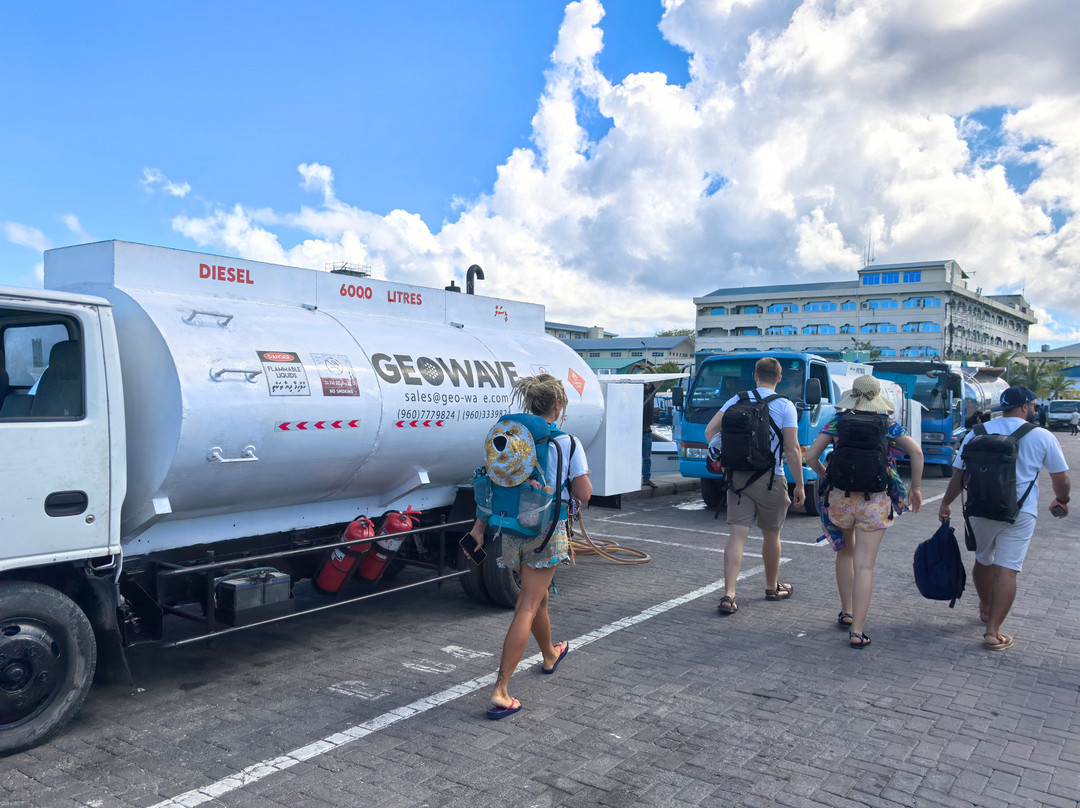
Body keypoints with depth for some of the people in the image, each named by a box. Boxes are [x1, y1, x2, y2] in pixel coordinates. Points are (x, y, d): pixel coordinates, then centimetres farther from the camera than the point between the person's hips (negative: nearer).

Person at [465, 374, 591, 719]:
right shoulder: (568, 443, -10)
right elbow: (584, 493, -10)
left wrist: (480, 524, 5)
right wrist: (571, 493, 11)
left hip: (513, 530, 6)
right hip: (546, 533, -5)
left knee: (538, 597, 26)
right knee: (527, 608, -3)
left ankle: (550, 654, 50)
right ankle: (501, 691, -6)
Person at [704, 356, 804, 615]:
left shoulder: (736, 400, 7)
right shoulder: (785, 406, -4)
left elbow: (710, 430, 2)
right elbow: (792, 450, -8)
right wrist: (800, 485, -2)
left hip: (738, 476, 2)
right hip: (770, 479, -2)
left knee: (737, 535, -1)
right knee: (771, 535, 15)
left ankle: (728, 595, -10)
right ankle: (772, 587, 33)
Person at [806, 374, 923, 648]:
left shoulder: (836, 422, 3)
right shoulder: (888, 425, 3)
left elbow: (811, 457, -1)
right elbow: (916, 452, -6)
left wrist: (827, 476, 15)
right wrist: (916, 487, 5)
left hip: (840, 498, 1)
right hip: (875, 502, -1)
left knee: (845, 553, 23)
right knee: (864, 565, -1)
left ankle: (846, 613, 31)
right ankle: (857, 631, -2)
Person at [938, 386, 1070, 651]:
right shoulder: (1042, 436, -3)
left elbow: (959, 475, 3)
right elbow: (1061, 477, 6)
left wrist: (946, 503, 14)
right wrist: (1061, 501, 25)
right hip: (1020, 514, -3)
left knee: (983, 560, 22)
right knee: (1007, 570, -2)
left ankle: (985, 609, 41)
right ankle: (993, 632, -4)